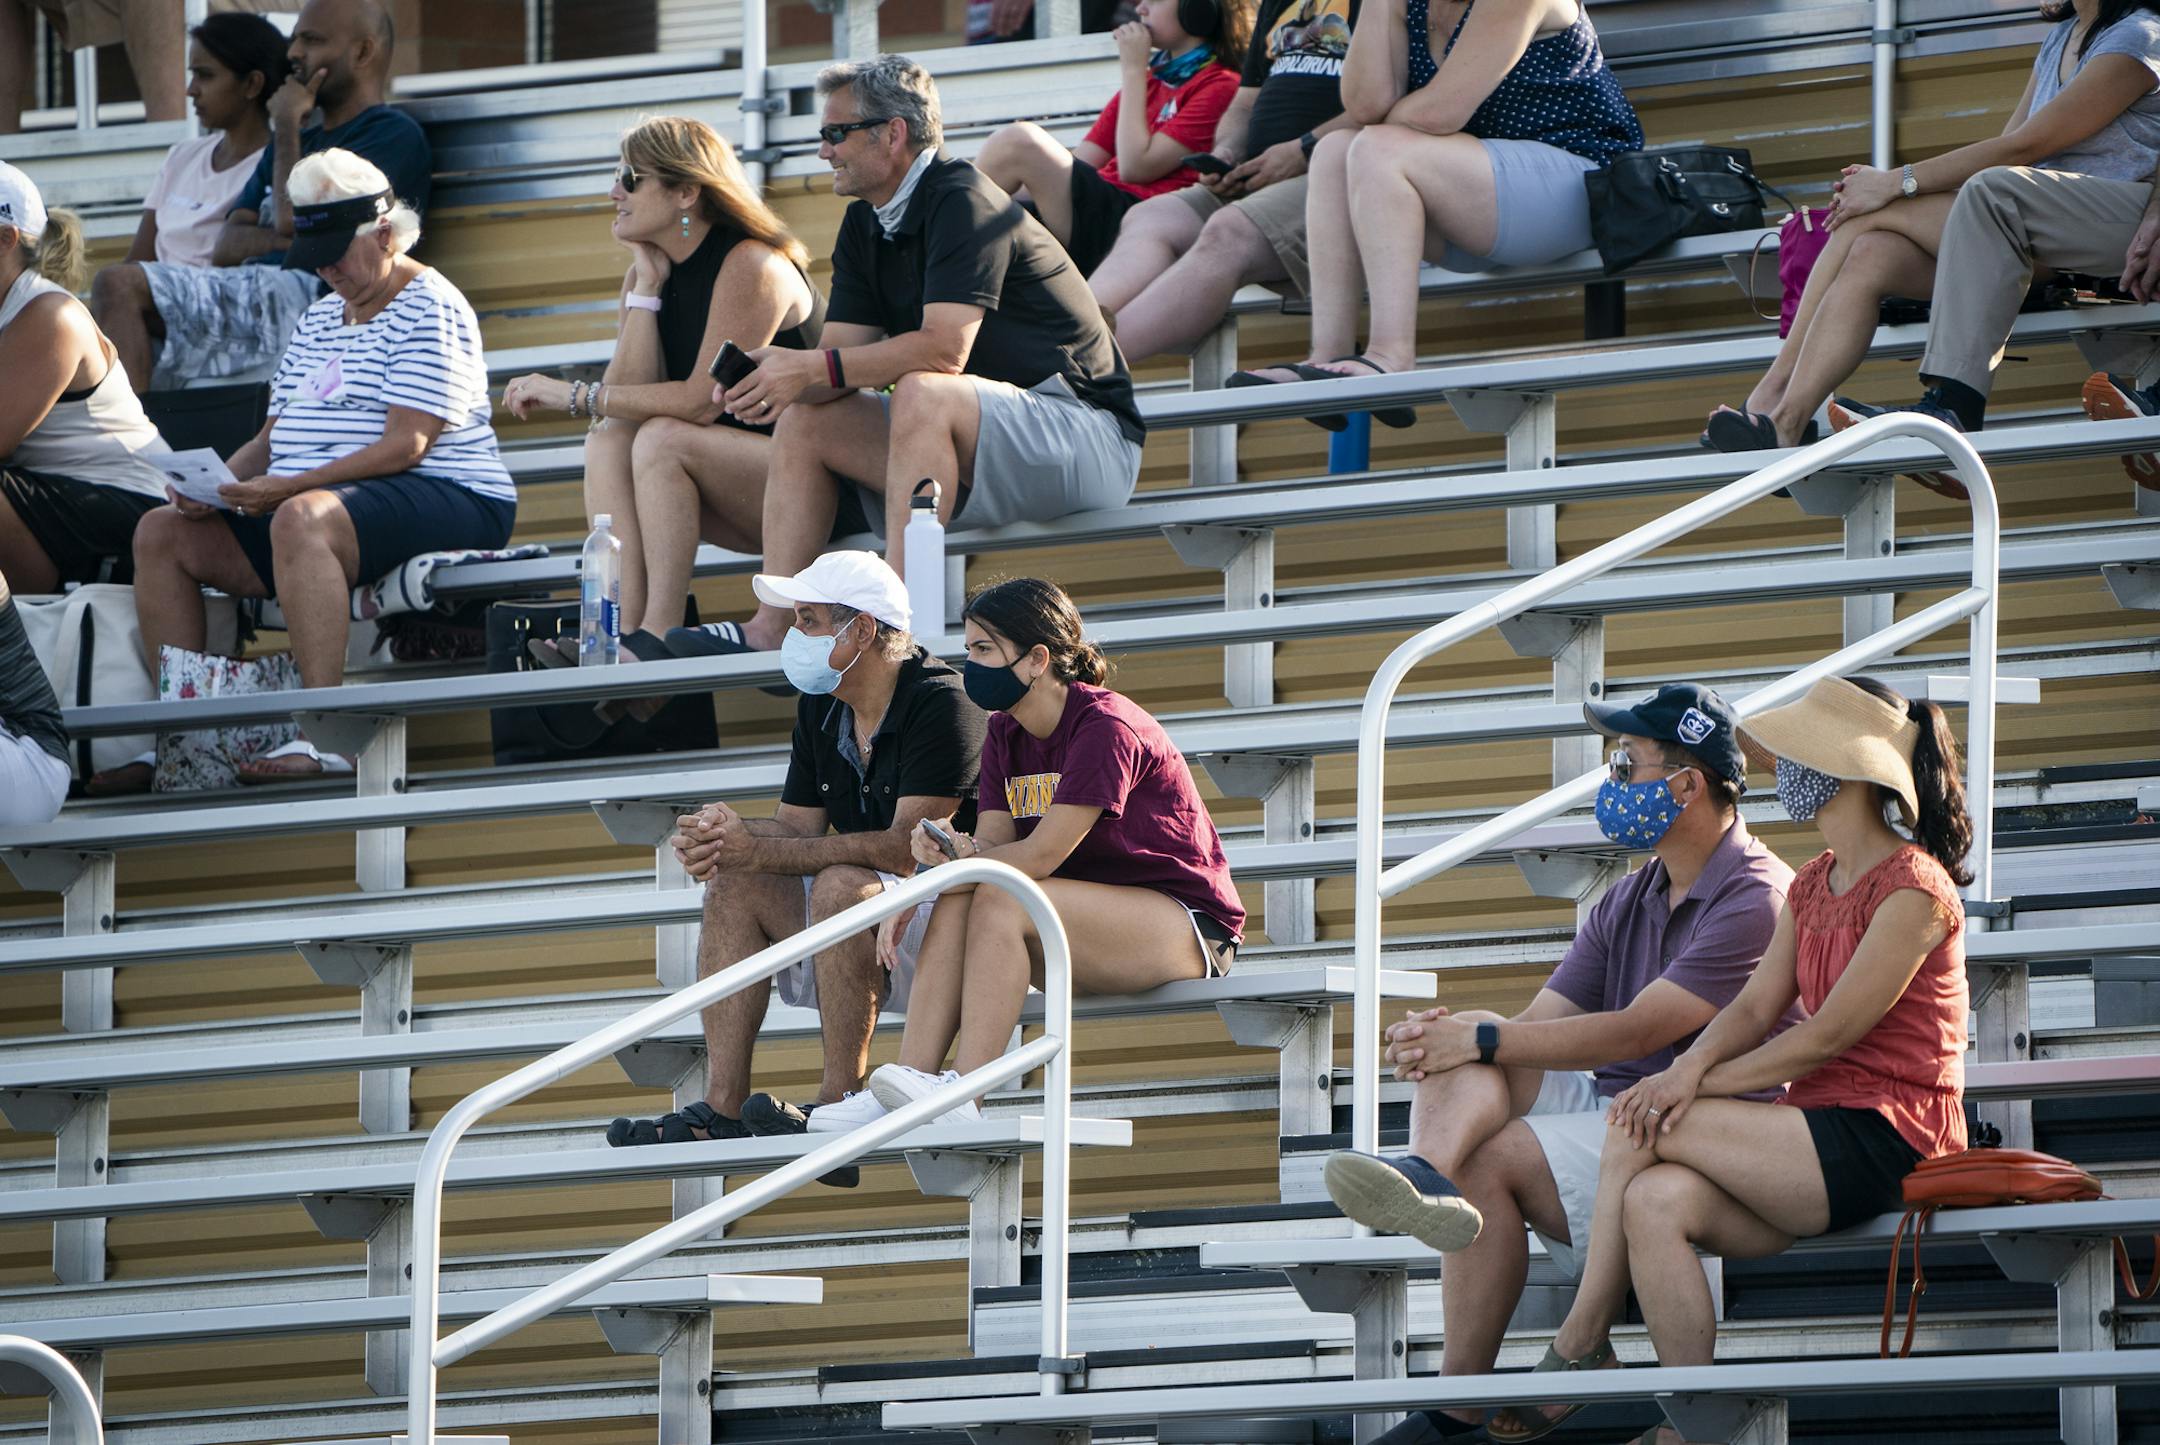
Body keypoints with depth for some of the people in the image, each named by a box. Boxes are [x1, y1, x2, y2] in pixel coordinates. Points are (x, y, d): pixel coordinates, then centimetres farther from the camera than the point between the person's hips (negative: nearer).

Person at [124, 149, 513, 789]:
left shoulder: (430, 311, -6)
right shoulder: (320, 317, 21)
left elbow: (405, 445, -17)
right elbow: (273, 436, 20)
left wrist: (290, 487, -25)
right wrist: (219, 482, -3)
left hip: (442, 499, -9)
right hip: (322, 503, 9)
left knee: (301, 520, -40)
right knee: (161, 533, -4)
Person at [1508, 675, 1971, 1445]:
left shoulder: (1913, 889, -10)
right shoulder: (1813, 886, 19)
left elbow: (1828, 1035, -15)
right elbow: (1755, 1008, 11)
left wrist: (1698, 1086, -13)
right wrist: (1690, 1067, -11)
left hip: (1882, 1143, -8)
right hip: (1816, 1136, 8)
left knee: (1639, 1122, -19)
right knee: (1656, 1202, -22)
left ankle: (1578, 1344, -13)